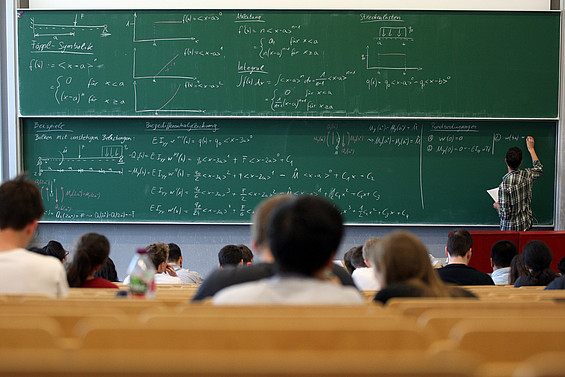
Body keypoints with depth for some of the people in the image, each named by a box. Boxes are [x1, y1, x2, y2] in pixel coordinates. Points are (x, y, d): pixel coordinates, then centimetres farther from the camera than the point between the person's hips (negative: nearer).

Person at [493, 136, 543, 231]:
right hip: (526, 226, 5)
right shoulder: (527, 175, -7)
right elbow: (539, 169, 21)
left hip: (510, 228, -5)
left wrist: (497, 206, 2)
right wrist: (531, 149, 29)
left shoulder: (504, 185, -24)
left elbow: (505, 214, -21)